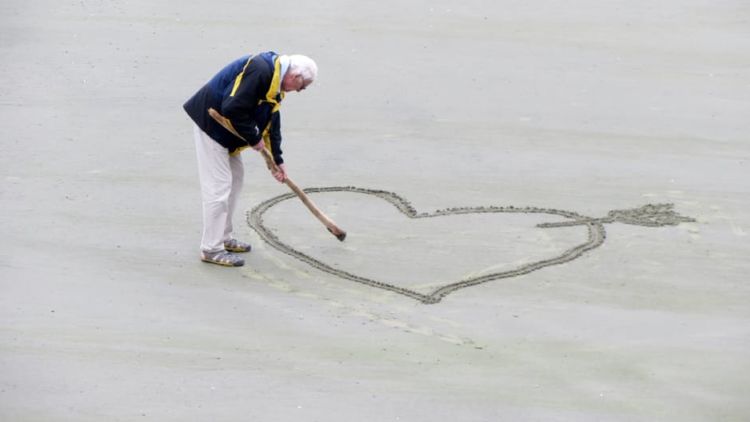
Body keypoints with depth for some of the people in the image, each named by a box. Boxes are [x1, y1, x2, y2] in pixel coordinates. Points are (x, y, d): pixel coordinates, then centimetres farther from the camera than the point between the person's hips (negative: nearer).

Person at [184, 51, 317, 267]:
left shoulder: (275, 82, 8)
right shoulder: (259, 70, -26)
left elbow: (272, 123, 17)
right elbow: (233, 110, -31)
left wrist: (277, 160, 18)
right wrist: (254, 139, -18)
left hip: (224, 129, 11)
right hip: (210, 122, -11)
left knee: (235, 178, 17)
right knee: (219, 185, -9)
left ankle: (223, 238, 28)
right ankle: (211, 249, -2)